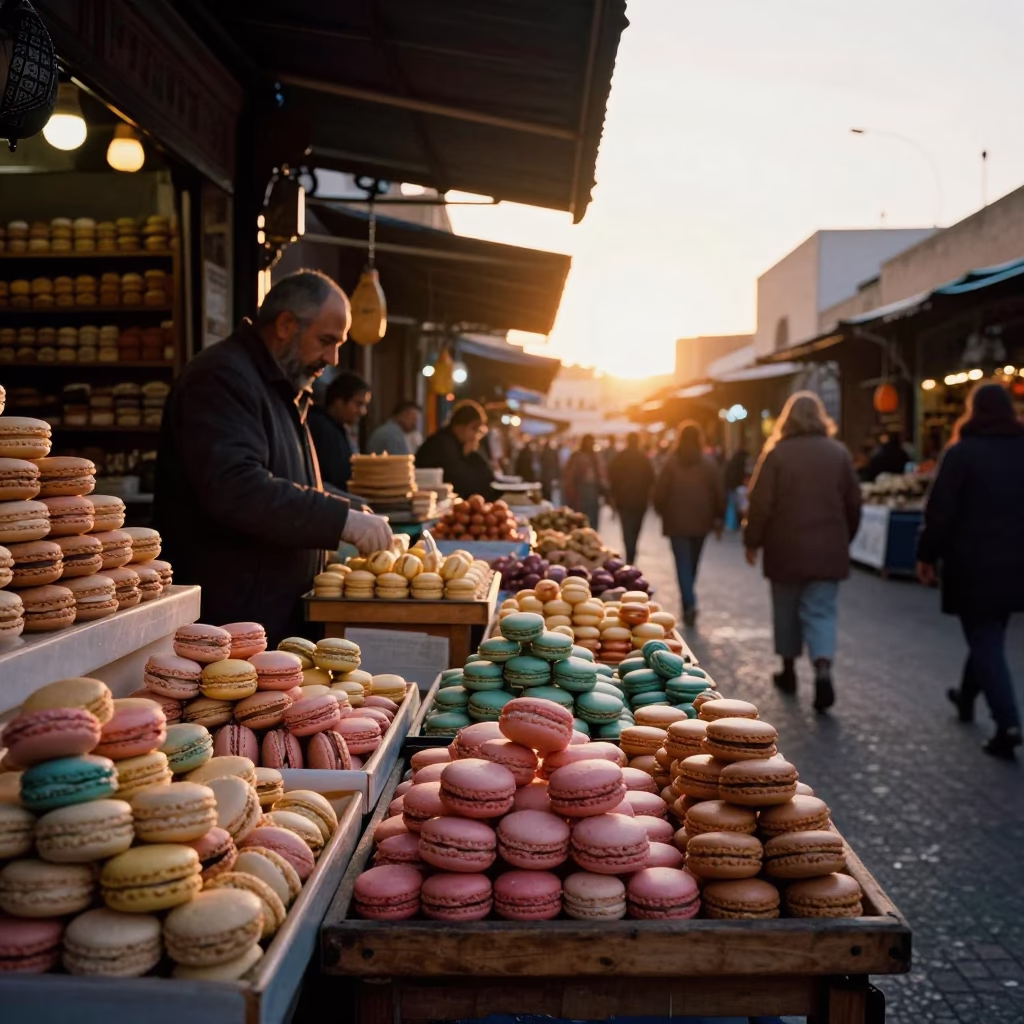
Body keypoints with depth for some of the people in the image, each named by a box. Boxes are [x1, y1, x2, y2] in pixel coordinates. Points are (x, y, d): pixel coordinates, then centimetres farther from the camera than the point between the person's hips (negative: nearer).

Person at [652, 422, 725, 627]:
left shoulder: (671, 462, -6)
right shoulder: (709, 463, -2)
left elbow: (659, 492, -5)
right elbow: (719, 493, -3)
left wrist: (662, 513, 12)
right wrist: (718, 519, 7)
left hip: (677, 522, -2)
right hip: (701, 521, 2)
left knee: (683, 564, -2)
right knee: (692, 563, 17)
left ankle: (689, 603, -19)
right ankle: (688, 600, 30)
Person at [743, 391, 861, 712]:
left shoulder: (776, 453, -7)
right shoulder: (838, 453, 2)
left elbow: (760, 504, -8)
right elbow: (854, 503, 7)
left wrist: (752, 542, 3)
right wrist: (845, 538, 20)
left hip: (786, 548, -1)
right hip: (828, 550, 2)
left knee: (787, 610, 14)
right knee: (820, 612, 3)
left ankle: (789, 670, 25)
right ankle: (823, 671, -16)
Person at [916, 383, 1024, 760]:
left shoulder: (962, 452, -10)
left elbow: (940, 510, -12)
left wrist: (927, 555, -4)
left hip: (975, 563, -6)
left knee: (985, 642, -2)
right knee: (989, 635, 21)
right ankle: (967, 696, 40)